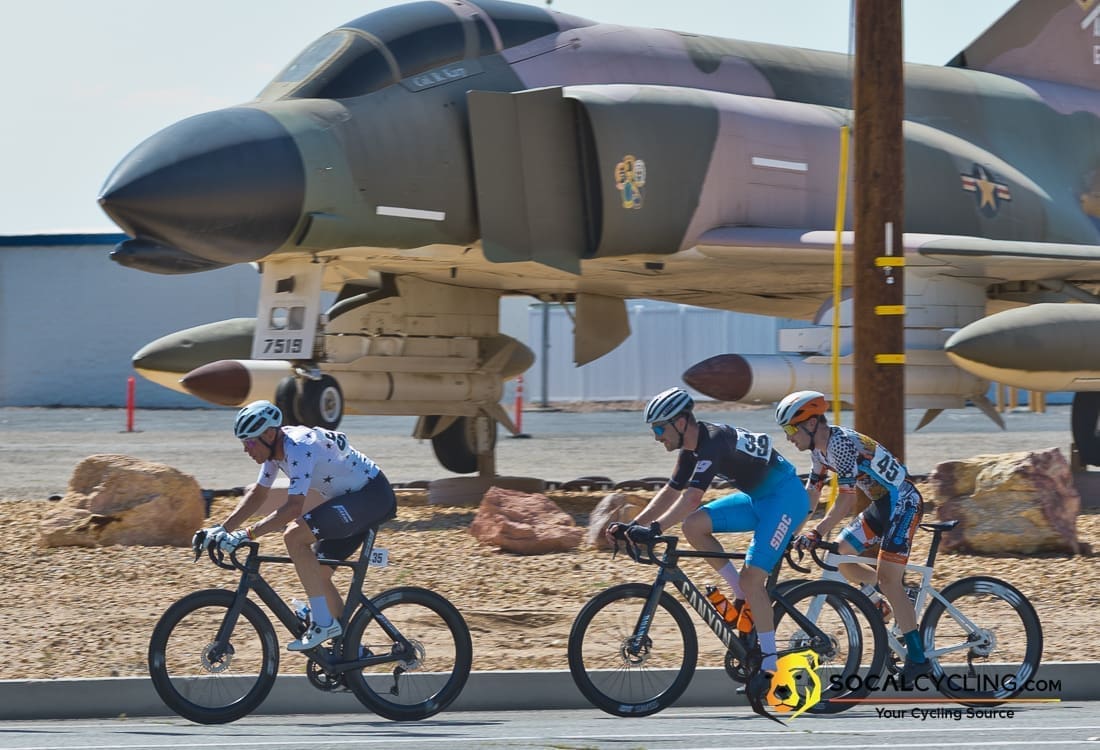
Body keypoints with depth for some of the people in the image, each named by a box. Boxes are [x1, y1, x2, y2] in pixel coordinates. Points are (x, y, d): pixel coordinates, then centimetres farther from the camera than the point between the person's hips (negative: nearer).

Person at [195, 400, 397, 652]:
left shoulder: (299, 448, -27)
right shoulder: (276, 447, 2)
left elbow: (294, 507, -34)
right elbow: (257, 494, 11)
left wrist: (247, 535, -37)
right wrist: (221, 530, 2)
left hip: (373, 496, -10)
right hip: (352, 498, 10)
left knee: (295, 535, -24)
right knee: (317, 573, 8)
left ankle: (323, 623, -20)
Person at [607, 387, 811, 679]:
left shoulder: (714, 442, -26)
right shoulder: (692, 448, 3)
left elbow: (692, 498, -36)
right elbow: (671, 491, 10)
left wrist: (654, 529, -43)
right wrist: (632, 525, 1)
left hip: (785, 498, -9)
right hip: (757, 498, 9)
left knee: (751, 578, -18)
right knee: (693, 526, -6)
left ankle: (769, 665, -11)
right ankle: (744, 597, 4)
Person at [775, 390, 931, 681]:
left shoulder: (842, 443, -25)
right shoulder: (820, 449, 4)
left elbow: (846, 499, -31)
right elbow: (810, 495, 12)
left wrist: (816, 533, -35)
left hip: (904, 503, -10)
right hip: (882, 504, 10)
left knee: (887, 580, -15)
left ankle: (918, 658, -12)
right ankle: (896, 597, 20)